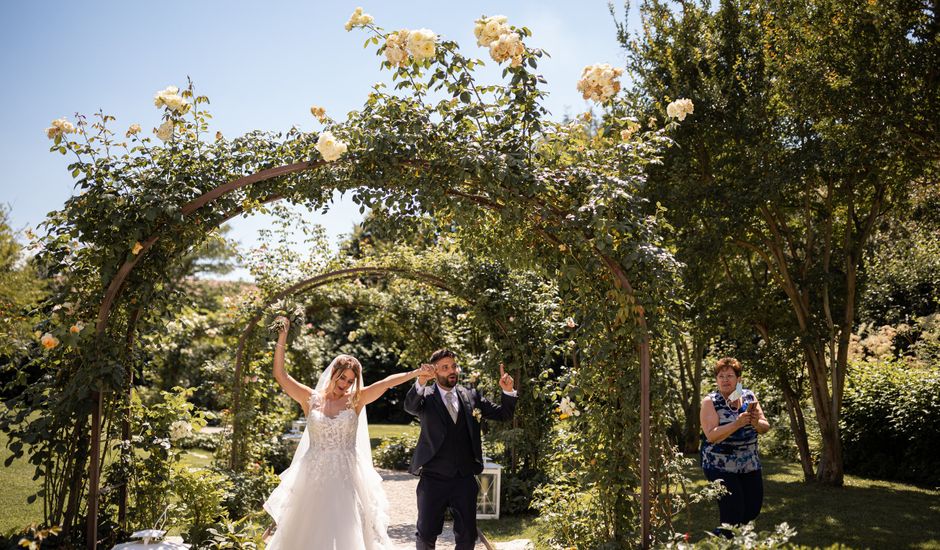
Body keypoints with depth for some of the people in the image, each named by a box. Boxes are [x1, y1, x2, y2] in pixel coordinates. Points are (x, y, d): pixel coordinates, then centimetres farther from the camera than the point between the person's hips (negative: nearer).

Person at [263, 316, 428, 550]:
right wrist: (282, 338, -6)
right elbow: (280, 374, 0)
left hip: (345, 477, 0)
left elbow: (387, 382, -5)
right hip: (313, 477, 1)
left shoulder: (355, 401, 2)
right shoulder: (311, 399, 3)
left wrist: (417, 372, -14)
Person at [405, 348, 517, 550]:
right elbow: (409, 406, -26)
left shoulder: (471, 396, 5)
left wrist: (508, 391, -15)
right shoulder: (426, 396, -4)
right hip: (433, 478, -2)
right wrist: (420, 382, -46)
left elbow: (503, 414, 5)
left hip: (465, 479, 3)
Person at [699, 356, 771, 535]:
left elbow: (765, 427, 5)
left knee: (753, 508, 12)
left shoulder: (749, 396, 4)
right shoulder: (710, 402, -11)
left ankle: (722, 533, 37)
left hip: (750, 465, 6)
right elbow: (711, 435, -20)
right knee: (734, 512, -8)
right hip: (721, 467, -6)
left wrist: (756, 422, -18)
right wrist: (738, 423, -30)